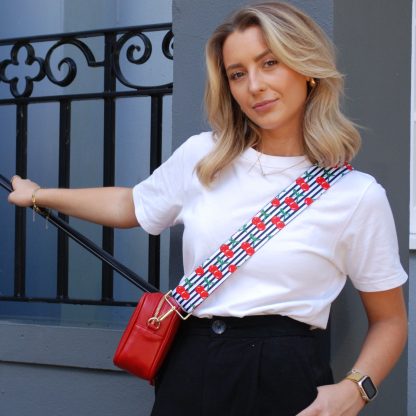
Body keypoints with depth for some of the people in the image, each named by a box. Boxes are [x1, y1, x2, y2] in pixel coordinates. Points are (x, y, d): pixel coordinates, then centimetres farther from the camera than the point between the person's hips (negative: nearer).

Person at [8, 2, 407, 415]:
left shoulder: (357, 195, -4)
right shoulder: (201, 157, 4)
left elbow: (389, 320, 4)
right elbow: (130, 206, 23)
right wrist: (38, 195, 31)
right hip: (189, 372, 3)